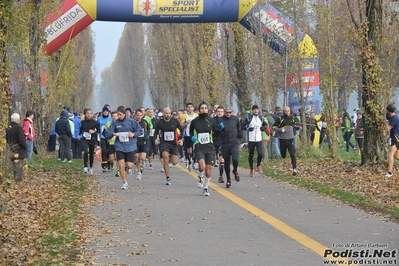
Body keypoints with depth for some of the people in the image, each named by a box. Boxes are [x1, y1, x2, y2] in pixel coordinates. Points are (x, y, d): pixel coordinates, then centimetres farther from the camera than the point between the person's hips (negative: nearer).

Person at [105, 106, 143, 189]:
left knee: (129, 165, -5)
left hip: (130, 147, -1)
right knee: (120, 164, -9)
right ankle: (125, 183, 5)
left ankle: (129, 168, 35)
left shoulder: (131, 121, -3)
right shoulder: (115, 123, 0)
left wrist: (133, 134, -13)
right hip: (120, 147, 1)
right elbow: (107, 134, 1)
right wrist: (113, 134, -19)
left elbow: (140, 131, 5)